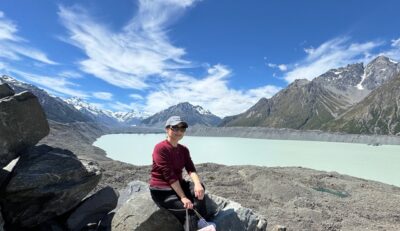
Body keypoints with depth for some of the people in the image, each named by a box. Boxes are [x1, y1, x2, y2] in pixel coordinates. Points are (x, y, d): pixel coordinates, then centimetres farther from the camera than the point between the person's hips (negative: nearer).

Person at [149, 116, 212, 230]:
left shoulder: (184, 149, 5)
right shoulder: (160, 148, -18)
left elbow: (191, 169, -7)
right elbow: (169, 175, -23)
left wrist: (197, 183, -29)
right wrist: (183, 197, -26)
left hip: (178, 185, 6)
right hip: (161, 189, -6)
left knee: (199, 188, -23)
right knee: (189, 209, -22)